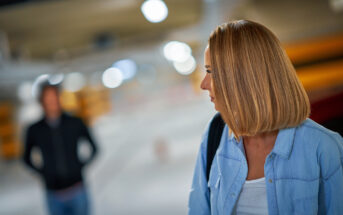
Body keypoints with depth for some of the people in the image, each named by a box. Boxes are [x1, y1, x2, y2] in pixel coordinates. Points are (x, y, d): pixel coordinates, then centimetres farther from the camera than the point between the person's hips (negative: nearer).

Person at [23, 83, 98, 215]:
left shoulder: (75, 124, -4)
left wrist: (82, 166, 0)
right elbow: (27, 158, 15)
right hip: (54, 194, 1)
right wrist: (44, 173, 5)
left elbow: (94, 148, 8)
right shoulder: (35, 131, -2)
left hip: (77, 190, 0)